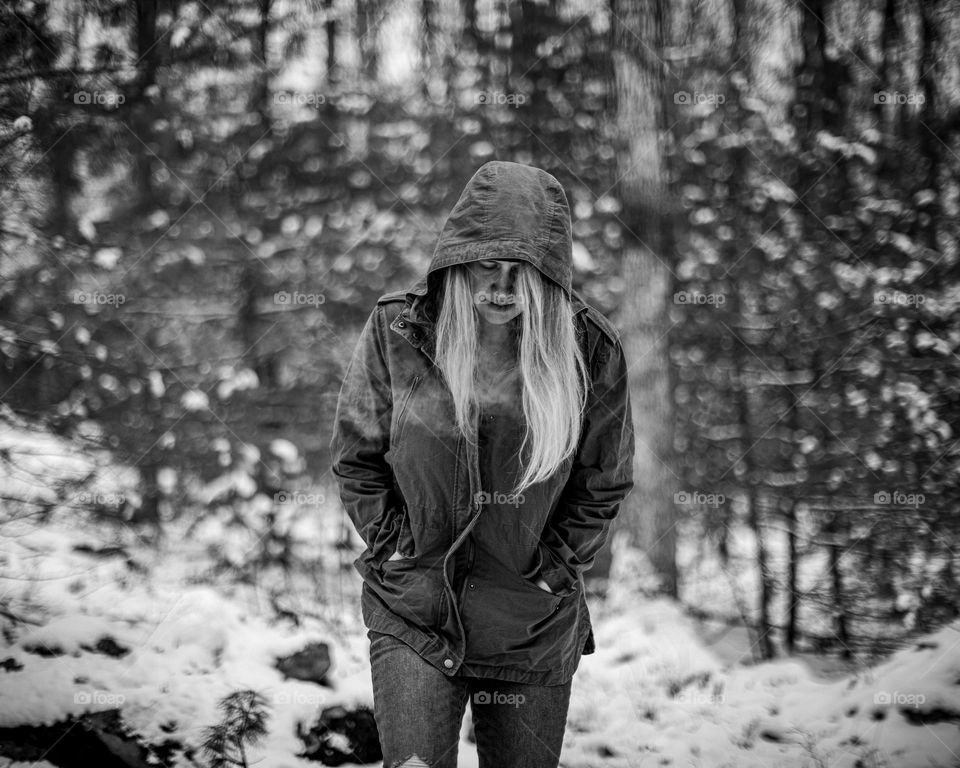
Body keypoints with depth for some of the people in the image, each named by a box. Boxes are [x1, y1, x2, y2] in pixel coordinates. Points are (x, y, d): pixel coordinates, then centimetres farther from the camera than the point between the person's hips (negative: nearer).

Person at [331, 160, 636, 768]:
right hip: (414, 614, -1)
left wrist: (550, 568, -2)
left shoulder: (589, 350, -7)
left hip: (535, 627, 1)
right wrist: (399, 554, -2)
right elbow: (357, 459, 3)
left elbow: (604, 485, 3)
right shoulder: (397, 331, -7)